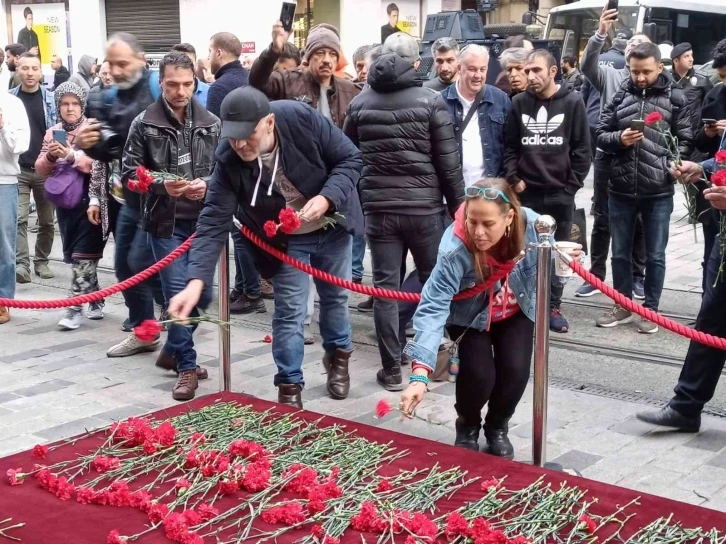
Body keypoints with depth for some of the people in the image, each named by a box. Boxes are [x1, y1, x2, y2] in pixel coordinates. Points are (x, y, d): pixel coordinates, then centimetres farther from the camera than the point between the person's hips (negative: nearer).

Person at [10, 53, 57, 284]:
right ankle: (22, 264, -10)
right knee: (18, 218, -10)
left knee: (47, 220, 10)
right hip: (18, 168, -1)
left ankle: (42, 261, 23)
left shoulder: (50, 98, 1)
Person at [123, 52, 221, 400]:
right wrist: (161, 185, -18)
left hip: (204, 220, 3)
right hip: (166, 222, -3)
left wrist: (207, 183, -12)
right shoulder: (144, 124, -2)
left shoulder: (211, 123, 5)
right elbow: (129, 171, -1)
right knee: (177, 291, -6)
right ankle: (187, 365, 5)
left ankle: (173, 351, 30)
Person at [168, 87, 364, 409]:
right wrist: (196, 281, -40)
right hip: (286, 240, -1)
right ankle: (290, 385, 16)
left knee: (335, 297, 17)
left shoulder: (302, 119, -30)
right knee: (289, 311, 0)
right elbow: (214, 222, -29)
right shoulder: (228, 161, -27)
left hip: (332, 227, 1)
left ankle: (338, 355, 44)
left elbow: (350, 159, -19)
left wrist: (326, 198, -36)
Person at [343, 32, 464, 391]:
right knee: (433, 281, 14)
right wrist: (457, 205, 4)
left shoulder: (359, 103, 5)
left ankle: (391, 369, 7)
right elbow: (448, 162, -5)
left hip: (378, 208, 2)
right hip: (424, 207, -2)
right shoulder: (430, 100, -5)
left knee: (385, 287, 5)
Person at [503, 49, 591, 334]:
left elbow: (583, 149, -2)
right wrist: (513, 178, -3)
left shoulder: (572, 102, -3)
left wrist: (571, 184, -6)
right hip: (526, 193, 1)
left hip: (560, 193, -1)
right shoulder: (519, 102, 2)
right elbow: (510, 146, 7)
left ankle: (552, 307, 19)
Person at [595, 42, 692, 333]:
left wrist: (674, 166, -15)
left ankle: (650, 309, 22)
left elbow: (685, 140, 1)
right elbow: (601, 136, 6)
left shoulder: (675, 98, -1)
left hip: (658, 192, -2)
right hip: (620, 190, 2)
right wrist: (619, 138, -14)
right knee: (620, 252, 13)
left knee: (655, 255, 8)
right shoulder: (621, 96, 5)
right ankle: (623, 306, 28)